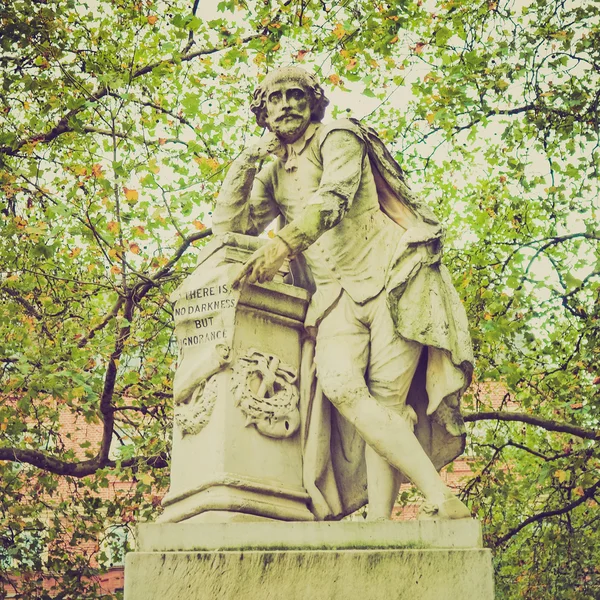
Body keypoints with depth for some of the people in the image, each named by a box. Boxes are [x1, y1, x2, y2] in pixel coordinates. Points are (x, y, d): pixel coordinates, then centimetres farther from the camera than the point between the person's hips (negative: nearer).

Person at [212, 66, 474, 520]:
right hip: (338, 296, 4)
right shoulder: (274, 179, 23)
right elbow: (227, 226, 19)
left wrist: (283, 243, -32)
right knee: (339, 385, -24)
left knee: (385, 400, -17)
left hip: (393, 276, -4)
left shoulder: (339, 139, 4)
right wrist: (248, 159, 12)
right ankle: (442, 500, -30)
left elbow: (334, 195, -16)